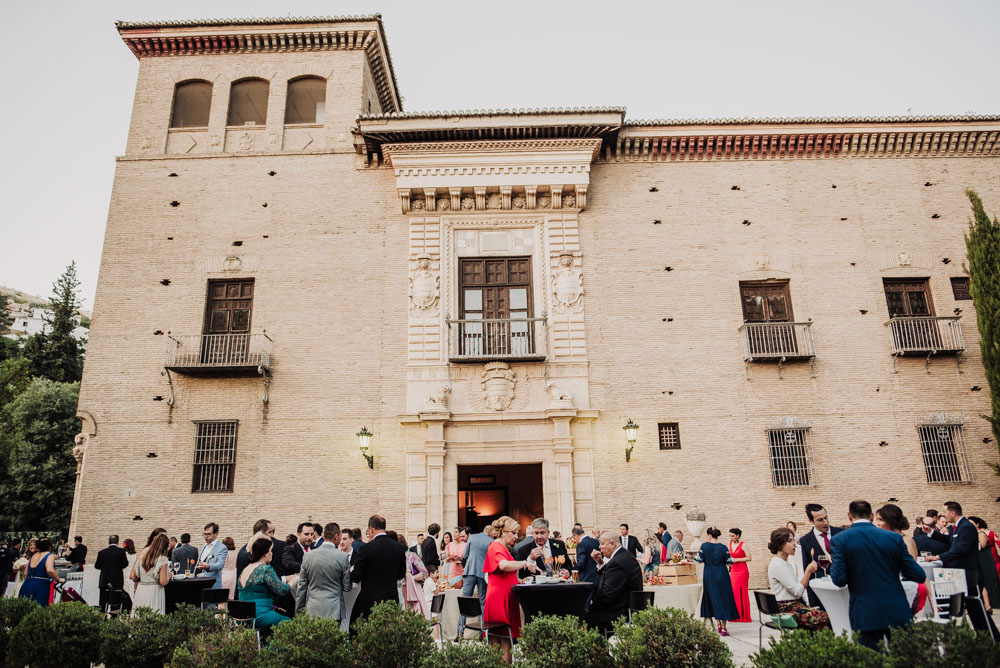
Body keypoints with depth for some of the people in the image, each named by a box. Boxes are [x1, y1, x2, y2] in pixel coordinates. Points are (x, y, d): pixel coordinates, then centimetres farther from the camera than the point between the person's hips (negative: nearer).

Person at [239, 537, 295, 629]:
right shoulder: (266, 569, -14)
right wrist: (295, 579, 3)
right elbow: (281, 589, -12)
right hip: (259, 617, -8)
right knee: (288, 621, 2)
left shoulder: (245, 569, 13)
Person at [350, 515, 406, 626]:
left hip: (370, 600, -4)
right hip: (392, 598, 4)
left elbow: (356, 578, -7)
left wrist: (351, 571, 15)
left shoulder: (365, 548, -13)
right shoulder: (399, 548, 0)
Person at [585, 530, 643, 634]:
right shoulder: (624, 555, 8)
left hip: (619, 613, -10)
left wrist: (592, 601, -8)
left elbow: (607, 596, -23)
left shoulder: (617, 562, -24)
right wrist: (600, 562, 6)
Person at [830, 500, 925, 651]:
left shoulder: (839, 540, -8)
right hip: (898, 613, 3)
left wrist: (832, 568, 8)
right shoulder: (895, 537, 0)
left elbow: (839, 580, -12)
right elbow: (918, 575, 2)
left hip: (865, 615, -3)